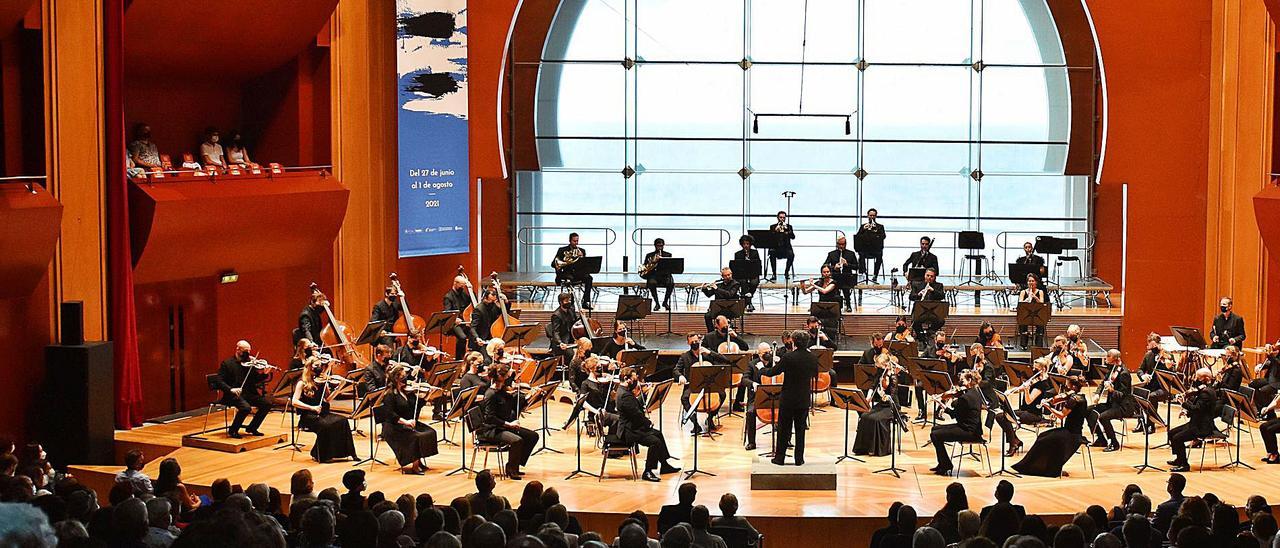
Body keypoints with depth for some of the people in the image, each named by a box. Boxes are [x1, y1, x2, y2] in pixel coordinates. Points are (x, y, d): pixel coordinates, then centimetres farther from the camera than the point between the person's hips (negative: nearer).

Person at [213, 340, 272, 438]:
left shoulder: (250, 363, 13)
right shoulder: (227, 364, 0)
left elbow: (256, 380, 10)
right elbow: (219, 381, -6)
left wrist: (265, 374, -11)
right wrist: (230, 389, -23)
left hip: (249, 394, 6)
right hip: (234, 395, -6)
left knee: (267, 404, -12)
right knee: (245, 407, -32)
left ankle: (252, 428, 6)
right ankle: (232, 431, -8)